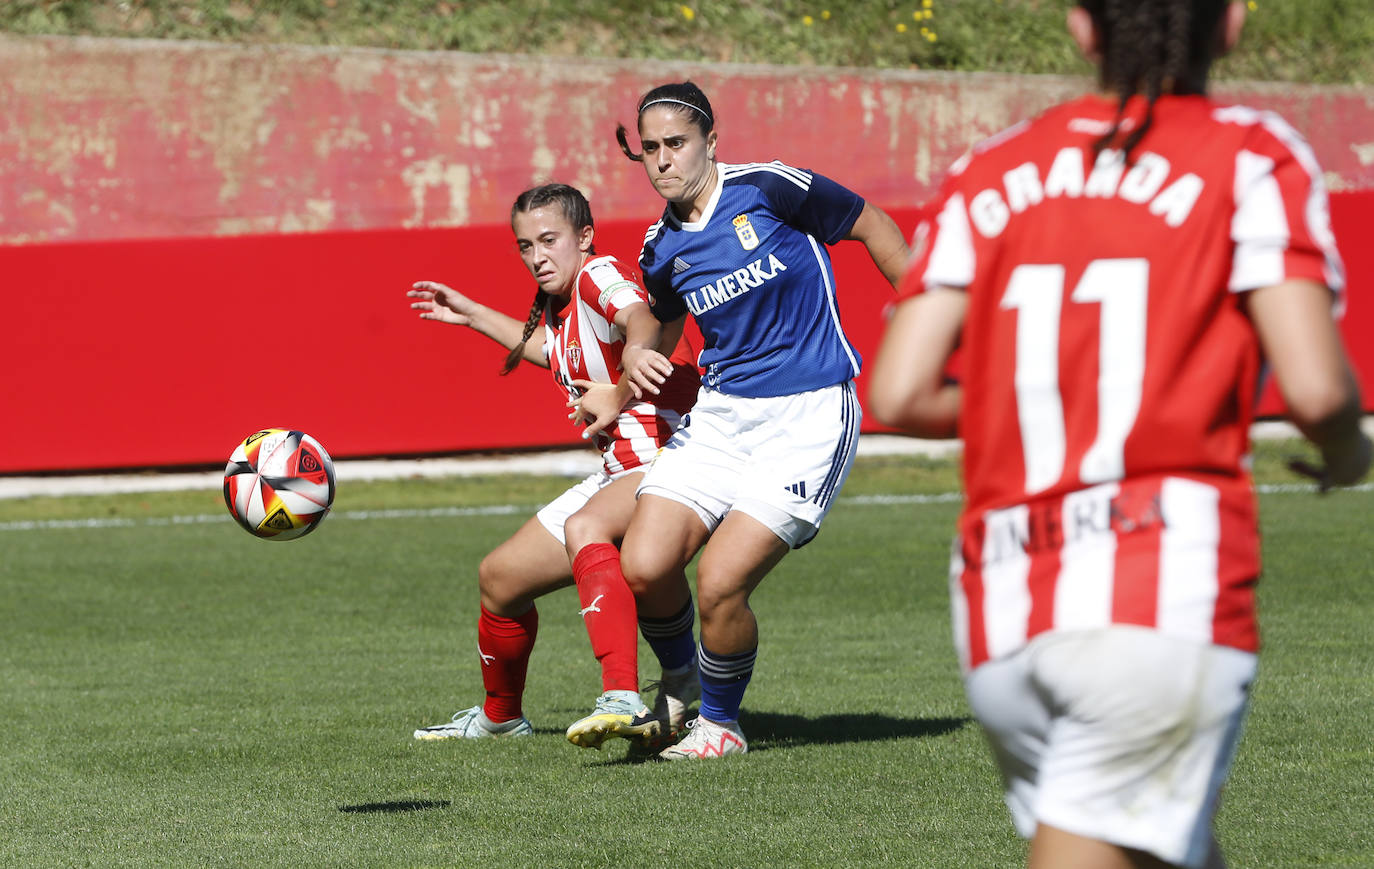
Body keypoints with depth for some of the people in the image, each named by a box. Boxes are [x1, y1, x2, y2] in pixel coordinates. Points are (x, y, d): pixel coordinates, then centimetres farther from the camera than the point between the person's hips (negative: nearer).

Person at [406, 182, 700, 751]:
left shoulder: (599, 276, -17)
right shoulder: (554, 304, 10)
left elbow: (641, 320, -41)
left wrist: (621, 393, -61)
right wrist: (474, 316, 40)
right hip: (620, 471, 10)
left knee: (585, 528, -40)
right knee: (501, 577, 17)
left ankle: (624, 701, -54)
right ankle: (500, 717, 43)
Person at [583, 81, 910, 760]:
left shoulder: (765, 188, -10)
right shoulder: (662, 249, 6)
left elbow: (871, 226, 2)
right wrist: (636, 361, 3)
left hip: (808, 419, -5)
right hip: (720, 412, 5)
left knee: (719, 583, -16)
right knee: (644, 566, -12)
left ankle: (721, 722, 11)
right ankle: (680, 679, 20)